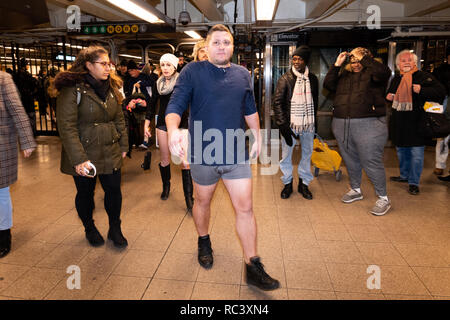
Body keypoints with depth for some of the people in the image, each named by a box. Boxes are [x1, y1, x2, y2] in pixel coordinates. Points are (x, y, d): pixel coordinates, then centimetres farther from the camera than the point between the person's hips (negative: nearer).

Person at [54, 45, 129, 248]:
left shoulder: (111, 88, 7)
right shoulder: (72, 89, -13)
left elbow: (119, 119, 14)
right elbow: (66, 127, -17)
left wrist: (123, 145, 11)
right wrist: (78, 159, -21)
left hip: (110, 153, 5)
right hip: (84, 155, -4)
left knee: (114, 190, 7)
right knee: (85, 193, 12)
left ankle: (115, 229, 28)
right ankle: (89, 229, 36)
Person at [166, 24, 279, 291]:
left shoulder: (243, 75, 9)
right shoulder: (193, 71, -4)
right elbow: (176, 104, -13)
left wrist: (258, 137, 17)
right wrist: (173, 129, -33)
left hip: (237, 154, 3)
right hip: (203, 154, -2)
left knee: (245, 208, 2)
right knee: (203, 201, 17)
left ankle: (253, 267, 13)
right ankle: (204, 242, 45)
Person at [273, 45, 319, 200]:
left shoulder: (313, 79, 8)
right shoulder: (285, 79, -4)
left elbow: (315, 102, 16)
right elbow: (277, 102, -8)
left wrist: (314, 122, 13)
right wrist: (283, 126, -16)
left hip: (308, 124, 3)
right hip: (290, 124, -3)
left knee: (307, 153, 11)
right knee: (286, 154, 2)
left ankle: (304, 183, 27)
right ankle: (287, 183, 20)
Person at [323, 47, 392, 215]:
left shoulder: (373, 73, 2)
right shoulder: (344, 75, 16)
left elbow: (384, 72, -20)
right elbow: (328, 85, 4)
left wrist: (363, 58, -13)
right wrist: (337, 64, 0)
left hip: (368, 125, -6)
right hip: (342, 124, 6)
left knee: (371, 162, -4)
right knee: (350, 160, 16)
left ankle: (383, 198, 10)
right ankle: (356, 190, 35)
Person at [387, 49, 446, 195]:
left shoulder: (424, 77, -4)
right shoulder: (396, 79, 14)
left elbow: (440, 92, -10)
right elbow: (390, 94, 31)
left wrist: (421, 90, -23)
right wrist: (388, 97, 8)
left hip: (416, 122, -6)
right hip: (399, 122, 6)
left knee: (416, 153, -3)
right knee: (401, 150, 16)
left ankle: (414, 182, 8)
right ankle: (404, 175, 33)